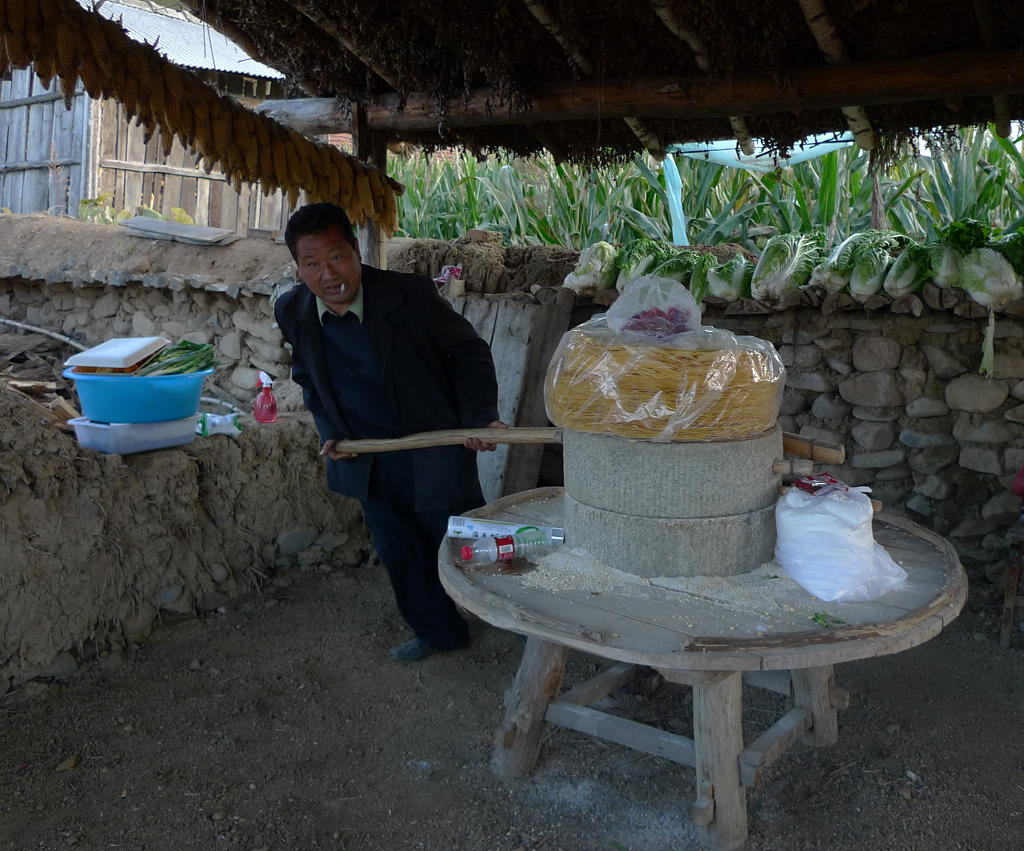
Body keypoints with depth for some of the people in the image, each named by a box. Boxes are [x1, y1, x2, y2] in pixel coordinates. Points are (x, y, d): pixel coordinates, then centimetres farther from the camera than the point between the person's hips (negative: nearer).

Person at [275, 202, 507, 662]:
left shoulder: (411, 293, -21)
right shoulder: (292, 312, -7)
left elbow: (469, 352, -9)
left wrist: (480, 416, -20)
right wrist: (329, 431, -2)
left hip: (436, 445, -4)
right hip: (366, 459, 5)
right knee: (398, 554, 15)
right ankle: (437, 631, 38)